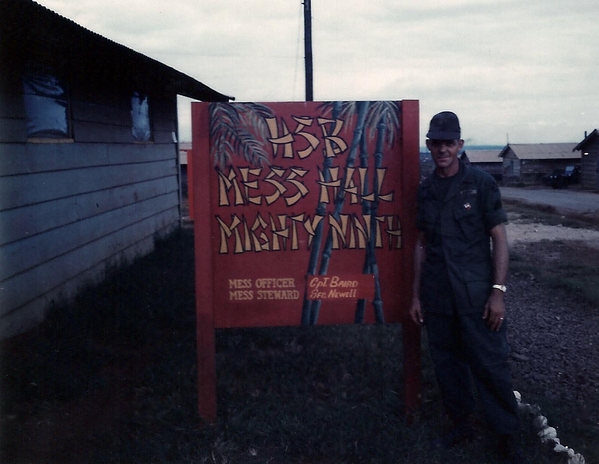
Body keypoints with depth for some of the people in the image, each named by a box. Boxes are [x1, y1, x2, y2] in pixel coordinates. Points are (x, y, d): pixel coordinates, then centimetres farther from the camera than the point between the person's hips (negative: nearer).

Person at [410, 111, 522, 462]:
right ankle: (462, 425, 29)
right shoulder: (425, 190, 8)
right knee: (447, 363, 12)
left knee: (491, 365, 0)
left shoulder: (481, 183, -4)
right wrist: (416, 294, 11)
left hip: (476, 294, -4)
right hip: (437, 295, 4)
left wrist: (498, 291, -12)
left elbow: (499, 239, -5)